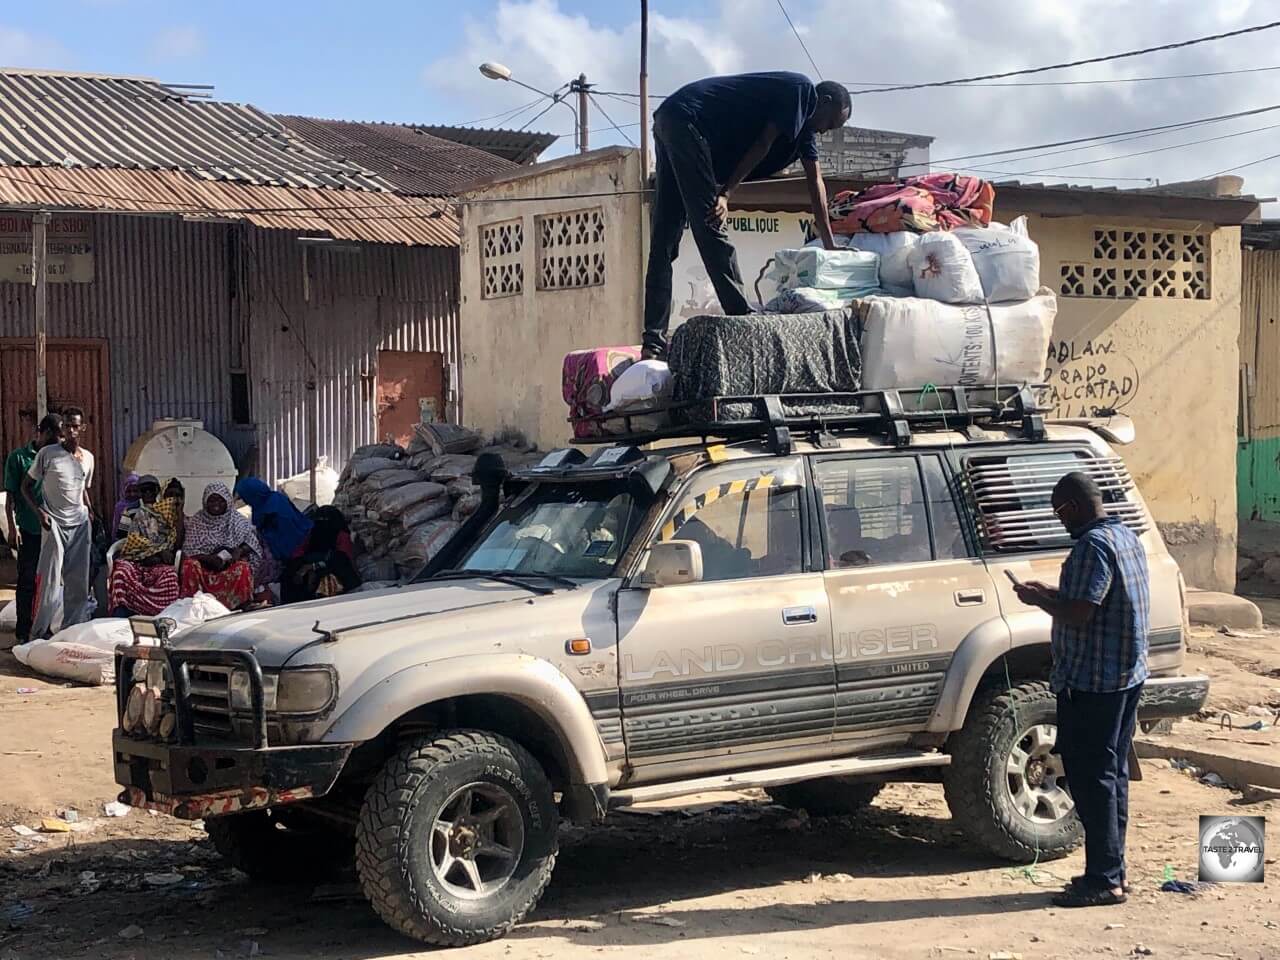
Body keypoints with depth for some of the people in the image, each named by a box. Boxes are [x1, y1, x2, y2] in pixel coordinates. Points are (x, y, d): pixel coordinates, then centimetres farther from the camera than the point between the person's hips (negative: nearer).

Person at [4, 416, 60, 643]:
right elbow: (10, 496, -2)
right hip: (29, 530, -4)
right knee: (27, 581, -1)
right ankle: (23, 632, 4)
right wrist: (12, 528, -9)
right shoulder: (18, 457, -1)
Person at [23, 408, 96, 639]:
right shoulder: (47, 454, -5)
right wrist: (40, 512, -12)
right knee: (50, 577, -7)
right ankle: (40, 630, 0)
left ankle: (73, 627, 12)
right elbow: (26, 486, 0)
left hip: (80, 523, 4)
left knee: (78, 579, 3)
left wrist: (90, 512, 10)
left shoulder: (87, 458, 10)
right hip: (54, 523, -4)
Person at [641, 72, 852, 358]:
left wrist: (830, 246, 19)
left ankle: (654, 342, -2)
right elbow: (762, 146, -10)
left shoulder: (805, 120, 23)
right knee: (710, 229, -12)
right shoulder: (803, 90, -5)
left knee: (664, 242, 2)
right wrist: (726, 194, -12)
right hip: (686, 121, -10)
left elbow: (815, 181, 21)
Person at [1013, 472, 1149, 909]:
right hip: (1127, 675, 10)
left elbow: (1079, 614, -24)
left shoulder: (1093, 545, -19)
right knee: (1112, 774, 15)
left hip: (1092, 681, -10)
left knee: (1091, 778, -5)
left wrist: (1037, 599, -8)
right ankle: (1112, 871, 21)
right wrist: (1055, 593, 15)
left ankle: (1104, 879, -3)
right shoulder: (1126, 537, 12)